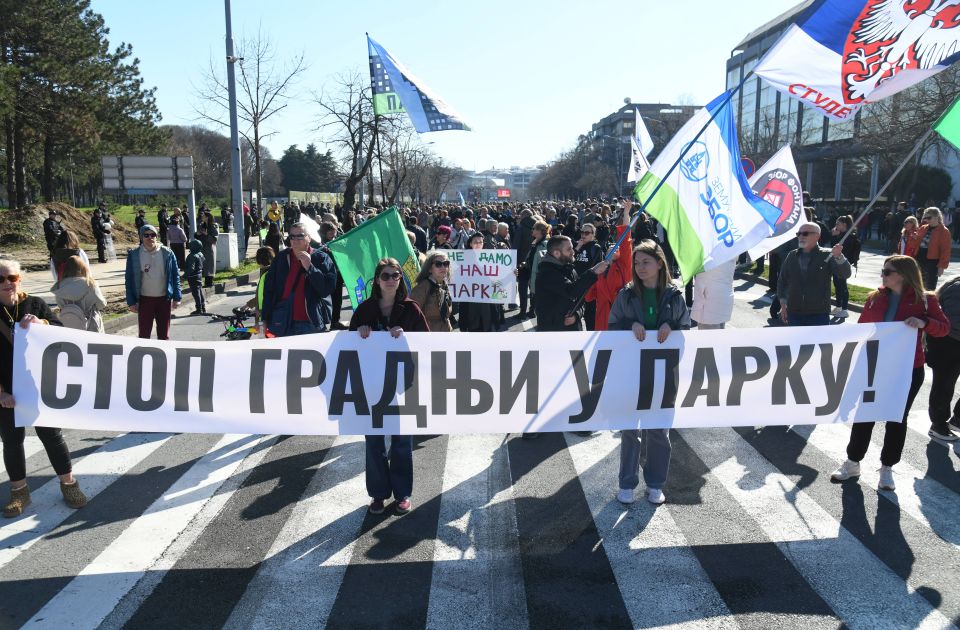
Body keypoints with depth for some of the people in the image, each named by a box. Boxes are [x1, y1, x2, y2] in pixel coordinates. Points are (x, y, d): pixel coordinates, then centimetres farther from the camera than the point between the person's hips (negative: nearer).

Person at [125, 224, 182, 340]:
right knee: (144, 334, 5)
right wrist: (131, 302, -5)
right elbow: (129, 279, 0)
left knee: (164, 334, 10)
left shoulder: (167, 253, -2)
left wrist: (177, 297, -3)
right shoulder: (133, 255, -4)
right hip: (145, 300, -1)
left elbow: (175, 276, 2)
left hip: (164, 299, 1)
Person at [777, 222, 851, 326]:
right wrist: (783, 304, 6)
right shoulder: (792, 256, 7)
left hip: (819, 314, -3)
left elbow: (845, 273, -15)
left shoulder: (827, 256, -3)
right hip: (794, 313, 3)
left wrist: (839, 257, -33)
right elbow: (782, 281, 13)